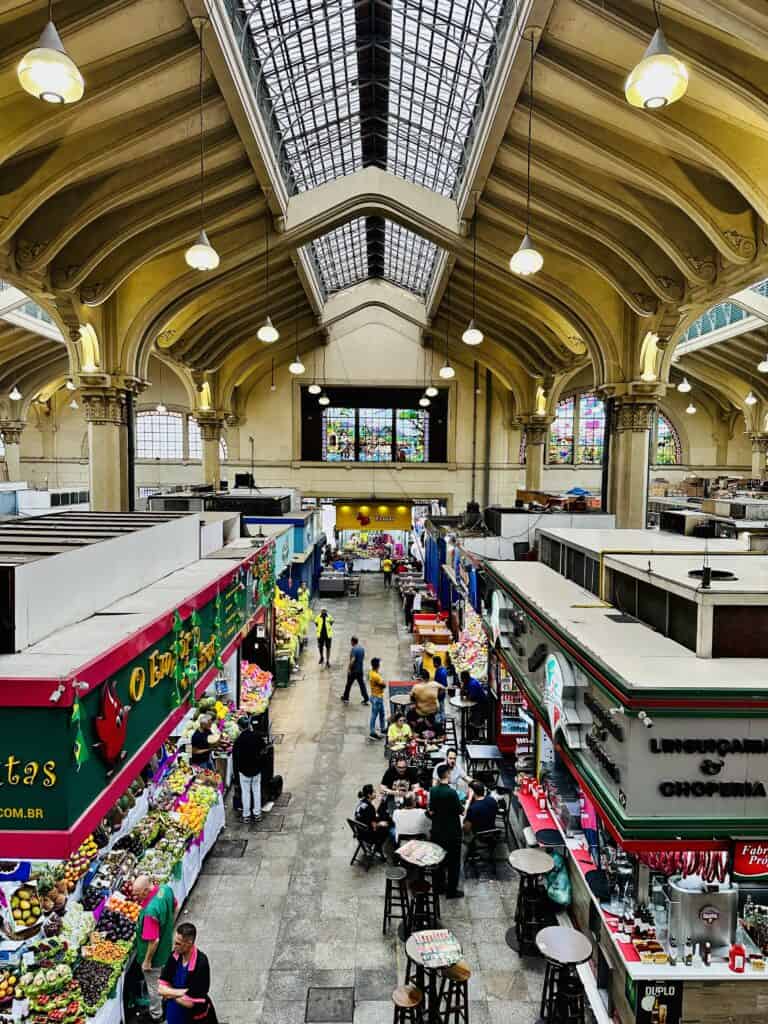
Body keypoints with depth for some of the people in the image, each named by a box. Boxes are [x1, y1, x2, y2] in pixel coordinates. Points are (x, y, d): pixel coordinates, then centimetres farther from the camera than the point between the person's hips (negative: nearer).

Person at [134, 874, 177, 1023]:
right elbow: (174, 908, 2)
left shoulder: (150, 911, -42)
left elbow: (154, 941, -33)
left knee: (153, 985, 20)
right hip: (166, 947, 7)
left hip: (155, 954, -7)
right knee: (162, 979, 32)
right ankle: (163, 1002, 55)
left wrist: (147, 961, -17)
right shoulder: (166, 889, -19)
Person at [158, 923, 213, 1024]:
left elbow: (189, 1002, -26)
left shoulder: (201, 964, -30)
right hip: (173, 1015, 5)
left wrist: (170, 993, -12)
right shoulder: (174, 956, -13)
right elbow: (161, 989, -9)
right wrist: (182, 992, -23)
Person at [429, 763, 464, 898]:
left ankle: (439, 885, 31)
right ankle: (451, 891, 16)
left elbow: (431, 811, 1)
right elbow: (460, 811, -14)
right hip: (452, 831, -6)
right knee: (453, 862, 8)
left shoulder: (433, 790, -6)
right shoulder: (452, 792, -25)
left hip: (437, 830, 6)